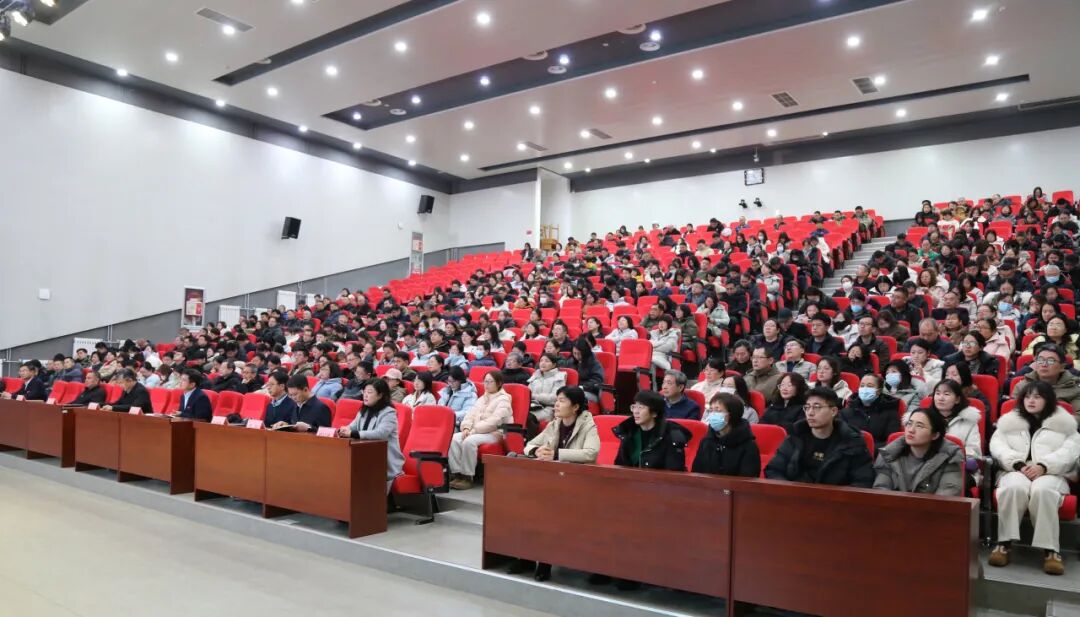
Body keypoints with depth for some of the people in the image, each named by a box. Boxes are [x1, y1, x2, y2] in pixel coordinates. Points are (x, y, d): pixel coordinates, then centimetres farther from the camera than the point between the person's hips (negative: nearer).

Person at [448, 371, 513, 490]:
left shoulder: (503, 400, -5)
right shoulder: (482, 399, 20)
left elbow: (493, 422, -18)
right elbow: (470, 415, 13)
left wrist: (474, 430, -19)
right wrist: (466, 428, -8)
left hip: (494, 433, -7)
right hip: (476, 432, 7)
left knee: (469, 441, -33)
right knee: (454, 439, -19)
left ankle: (468, 477, -23)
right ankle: (456, 473, -20)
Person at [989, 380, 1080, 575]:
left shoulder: (1064, 423, 15)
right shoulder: (1009, 421, 19)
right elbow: (997, 446, 6)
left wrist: (1043, 466, -16)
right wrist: (1018, 464, -12)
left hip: (1051, 474, -1)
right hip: (1015, 471, 1)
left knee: (1042, 491, -37)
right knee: (1014, 488, -35)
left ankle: (1050, 549, -31)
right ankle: (1004, 543, -31)